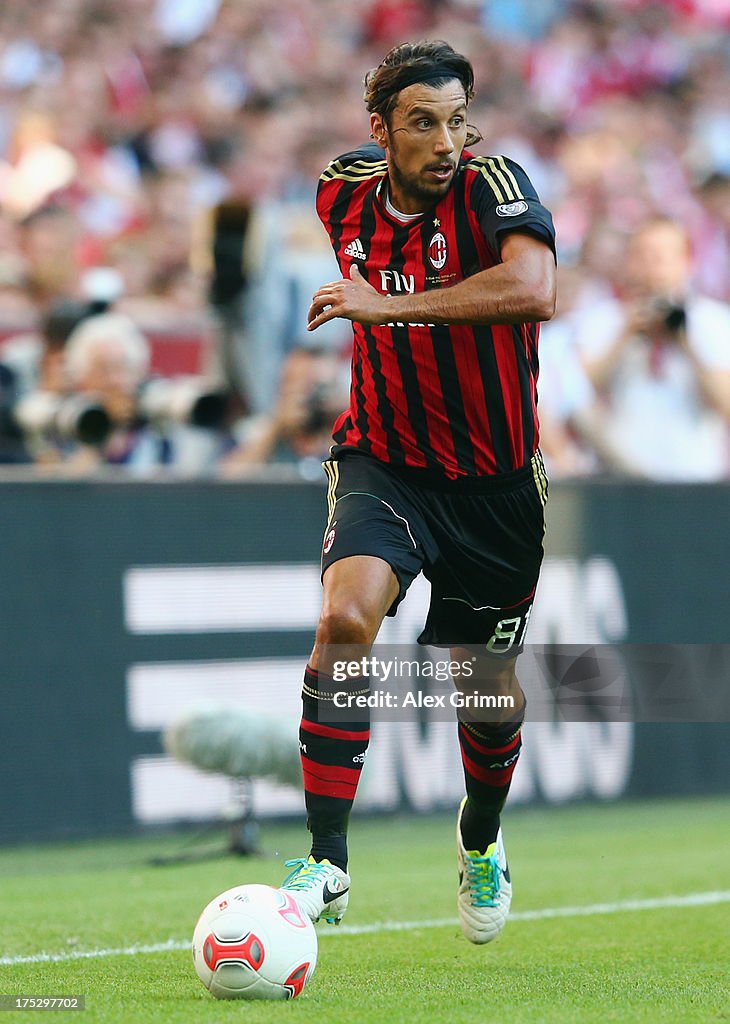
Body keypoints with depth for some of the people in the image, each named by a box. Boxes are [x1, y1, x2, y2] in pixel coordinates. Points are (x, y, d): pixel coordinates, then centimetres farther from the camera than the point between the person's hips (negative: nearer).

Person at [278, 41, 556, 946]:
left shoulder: (493, 186, -19)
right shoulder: (345, 195, -4)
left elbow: (533, 290, -38)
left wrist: (386, 304, -38)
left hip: (494, 481, -1)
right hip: (384, 459, 1)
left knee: (490, 697, 10)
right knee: (346, 615, -28)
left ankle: (481, 844, 44)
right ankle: (325, 860, -22)